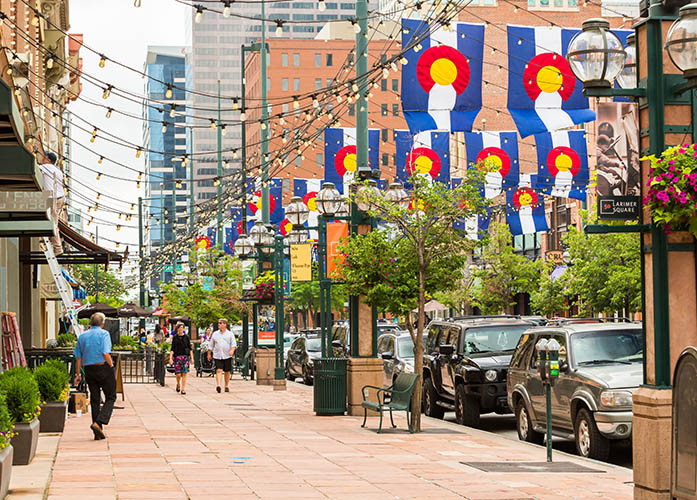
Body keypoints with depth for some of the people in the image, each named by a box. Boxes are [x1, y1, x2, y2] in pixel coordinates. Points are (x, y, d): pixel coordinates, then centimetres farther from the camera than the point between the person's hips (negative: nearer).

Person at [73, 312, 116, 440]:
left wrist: (78, 375, 13)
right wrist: (111, 365, -3)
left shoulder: (82, 336, 11)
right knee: (110, 398, 6)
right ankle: (98, 423, -14)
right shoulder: (104, 334, -6)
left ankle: (98, 432, 8)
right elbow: (106, 353, -18)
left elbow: (78, 357, 10)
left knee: (95, 400, 9)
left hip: (89, 370, 5)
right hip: (104, 368, -5)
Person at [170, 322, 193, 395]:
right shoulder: (175, 337, 4)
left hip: (185, 356, 0)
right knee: (178, 374, -6)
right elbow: (172, 348, 3)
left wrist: (192, 358, 0)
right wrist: (171, 358, -5)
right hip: (177, 356, 0)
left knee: (184, 373, -4)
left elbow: (190, 348, 6)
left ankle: (183, 389, 1)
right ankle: (178, 384, 23)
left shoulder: (186, 337, 5)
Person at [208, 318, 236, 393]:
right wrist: (209, 354, 16)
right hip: (217, 356, 0)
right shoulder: (215, 334, 12)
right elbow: (211, 345, 17)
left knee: (227, 371, 7)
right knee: (218, 370, -14)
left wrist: (232, 350, -19)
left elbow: (234, 344, -1)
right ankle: (218, 385, -25)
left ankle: (227, 386, 18)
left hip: (227, 356, 0)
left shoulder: (230, 334, 6)